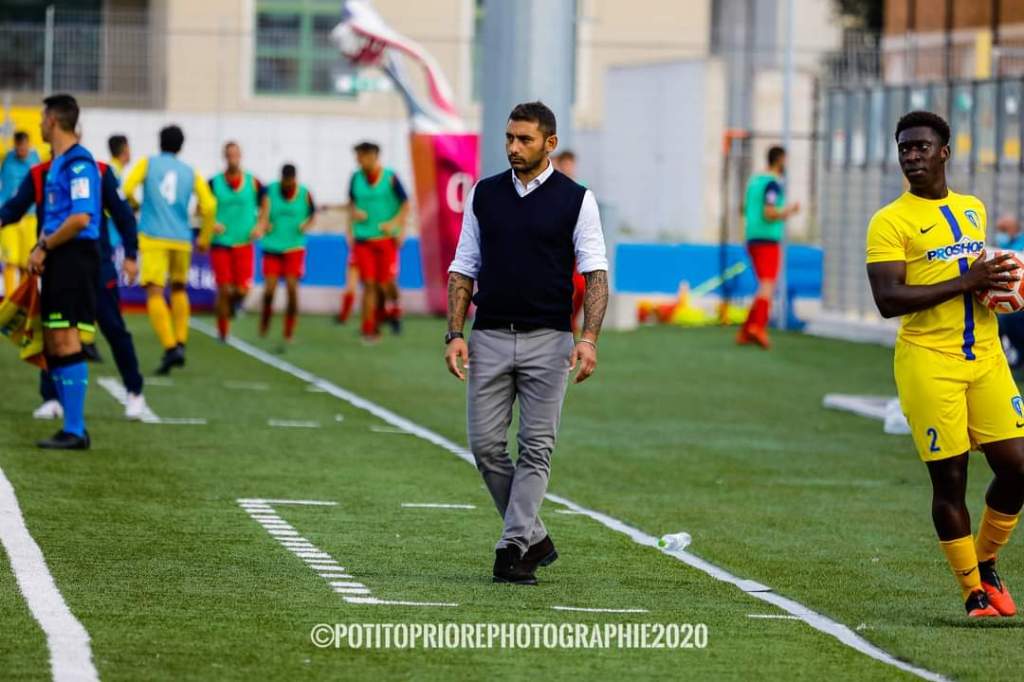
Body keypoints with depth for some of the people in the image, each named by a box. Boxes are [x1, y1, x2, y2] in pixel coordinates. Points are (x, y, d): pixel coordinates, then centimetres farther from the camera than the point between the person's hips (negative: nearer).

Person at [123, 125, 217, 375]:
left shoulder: (148, 163, 5)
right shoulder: (190, 172, 11)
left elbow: (128, 189, -9)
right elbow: (209, 205, 2)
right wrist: (205, 238, 14)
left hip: (153, 239, -3)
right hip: (182, 239, 3)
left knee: (155, 293, -8)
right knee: (179, 290, 23)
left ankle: (170, 347, -24)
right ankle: (180, 343, 13)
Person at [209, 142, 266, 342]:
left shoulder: (253, 183, 2)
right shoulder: (214, 183, -1)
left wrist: (259, 226, -3)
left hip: (244, 243, 1)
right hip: (221, 243, -1)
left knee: (242, 290, -8)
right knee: (224, 290, -5)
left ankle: (233, 303, 29)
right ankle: (223, 333, 9)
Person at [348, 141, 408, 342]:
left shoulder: (390, 178, -4)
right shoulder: (356, 178, 6)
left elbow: (405, 205, 1)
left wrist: (395, 223, -13)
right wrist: (354, 214, -1)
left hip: (386, 238, -2)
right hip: (363, 239, 2)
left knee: (386, 283, -4)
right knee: (369, 284, -4)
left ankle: (393, 308, 30)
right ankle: (369, 330, -2)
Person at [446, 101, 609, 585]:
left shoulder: (576, 200, 0)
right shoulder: (484, 195, 8)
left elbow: (595, 272, -4)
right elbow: (464, 268, 11)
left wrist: (589, 338, -17)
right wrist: (455, 334, 0)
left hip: (547, 341, -3)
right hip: (490, 339, 3)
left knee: (536, 449, -4)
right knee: (486, 446, -1)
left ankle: (514, 550, -2)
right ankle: (534, 537, 13)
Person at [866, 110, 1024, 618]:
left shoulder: (972, 210, 15)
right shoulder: (890, 222, -6)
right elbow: (888, 300, -16)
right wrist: (966, 281, -19)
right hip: (929, 363, -5)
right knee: (949, 479, -2)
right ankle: (973, 591, 11)